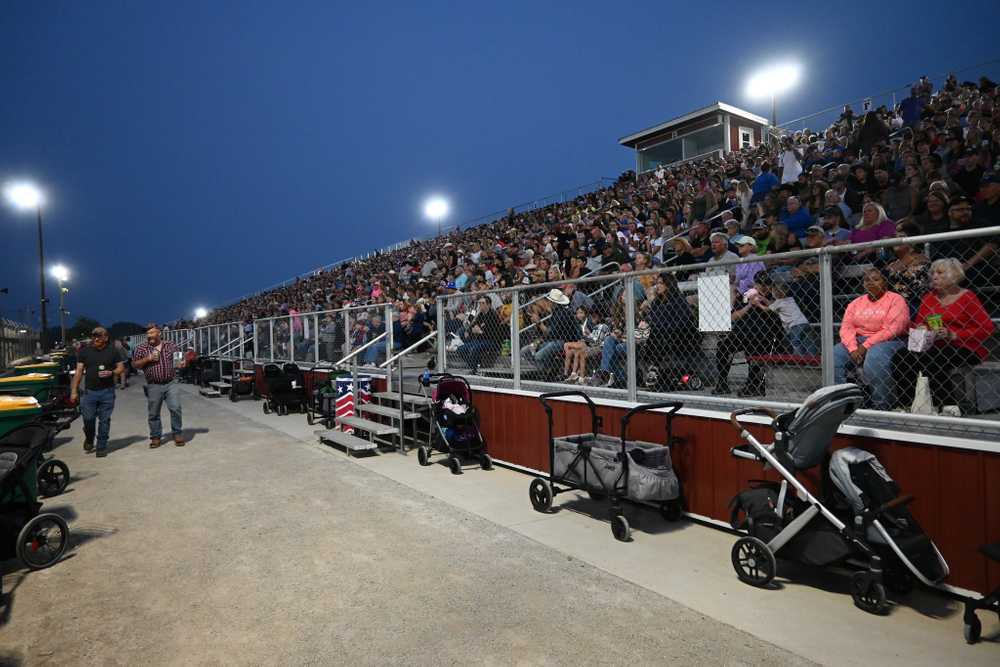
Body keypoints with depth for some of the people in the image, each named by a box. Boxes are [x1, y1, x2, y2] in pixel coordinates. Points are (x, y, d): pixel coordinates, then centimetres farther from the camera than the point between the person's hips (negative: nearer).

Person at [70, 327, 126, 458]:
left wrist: (111, 373, -16)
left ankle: (101, 447, 14)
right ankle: (89, 439, 29)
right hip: (89, 391, 1)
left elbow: (121, 368, 6)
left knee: (104, 420, 3)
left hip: (107, 391, -1)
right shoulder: (84, 351, 5)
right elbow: (79, 372, 6)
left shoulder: (113, 351, 3)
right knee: (88, 418, -1)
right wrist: (74, 391, 2)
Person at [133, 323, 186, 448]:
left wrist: (181, 364, -5)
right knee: (153, 413, 7)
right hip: (153, 386, 0)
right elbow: (135, 365, 4)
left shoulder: (170, 345, 7)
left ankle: (177, 434, 8)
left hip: (171, 383, 0)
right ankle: (155, 437, 21)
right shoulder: (141, 349, 4)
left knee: (175, 408, -7)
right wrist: (147, 359, -12)